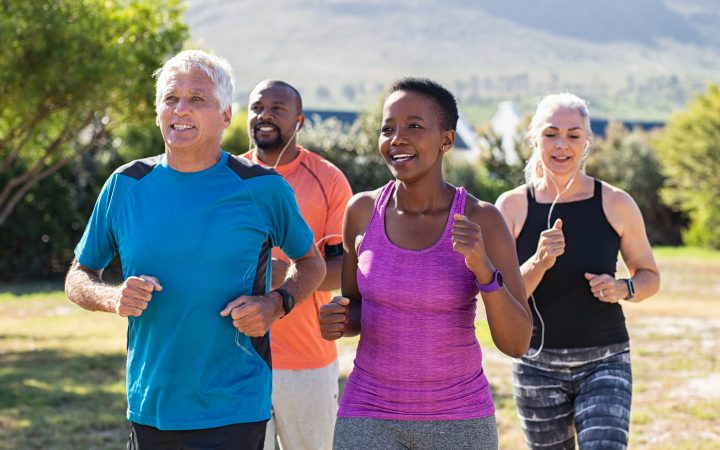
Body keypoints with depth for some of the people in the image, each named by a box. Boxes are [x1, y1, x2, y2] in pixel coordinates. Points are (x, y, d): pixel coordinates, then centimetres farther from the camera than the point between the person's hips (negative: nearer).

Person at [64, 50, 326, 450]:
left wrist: (275, 305, -8)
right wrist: (114, 298, -10)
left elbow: (311, 263, 12)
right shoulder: (125, 187, 3)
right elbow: (78, 279, 12)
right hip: (149, 408, 3)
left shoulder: (263, 189, -3)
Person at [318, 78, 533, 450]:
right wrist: (335, 322, -13)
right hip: (369, 419, 1)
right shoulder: (363, 211, -3)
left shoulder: (483, 220, -11)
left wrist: (482, 265, -28)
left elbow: (516, 343, -13)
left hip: (458, 420, -1)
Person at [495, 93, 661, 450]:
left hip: (604, 362, -1)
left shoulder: (616, 204, -4)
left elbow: (649, 276, 9)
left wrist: (623, 288, -13)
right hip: (537, 364, 1)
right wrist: (539, 263, -23)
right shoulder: (513, 206, -4)